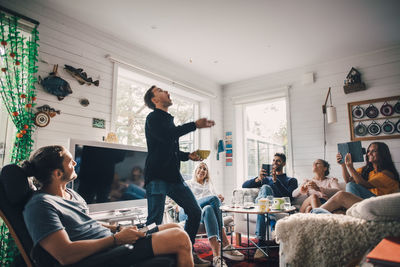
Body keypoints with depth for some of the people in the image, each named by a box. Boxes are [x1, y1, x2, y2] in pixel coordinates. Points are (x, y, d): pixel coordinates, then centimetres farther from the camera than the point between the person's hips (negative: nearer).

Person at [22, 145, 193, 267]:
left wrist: (119, 229, 6)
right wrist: (117, 238, -20)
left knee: (175, 228, 7)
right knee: (180, 239, -17)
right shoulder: (39, 205, -15)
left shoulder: (70, 193, 16)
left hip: (115, 242, 10)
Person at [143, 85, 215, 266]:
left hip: (173, 176, 8)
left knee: (195, 212, 7)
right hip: (157, 177, -8)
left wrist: (188, 156, 13)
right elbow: (166, 135, -23)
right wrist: (195, 125, -19)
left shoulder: (169, 120, 24)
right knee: (155, 222, -6)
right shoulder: (153, 118, -2)